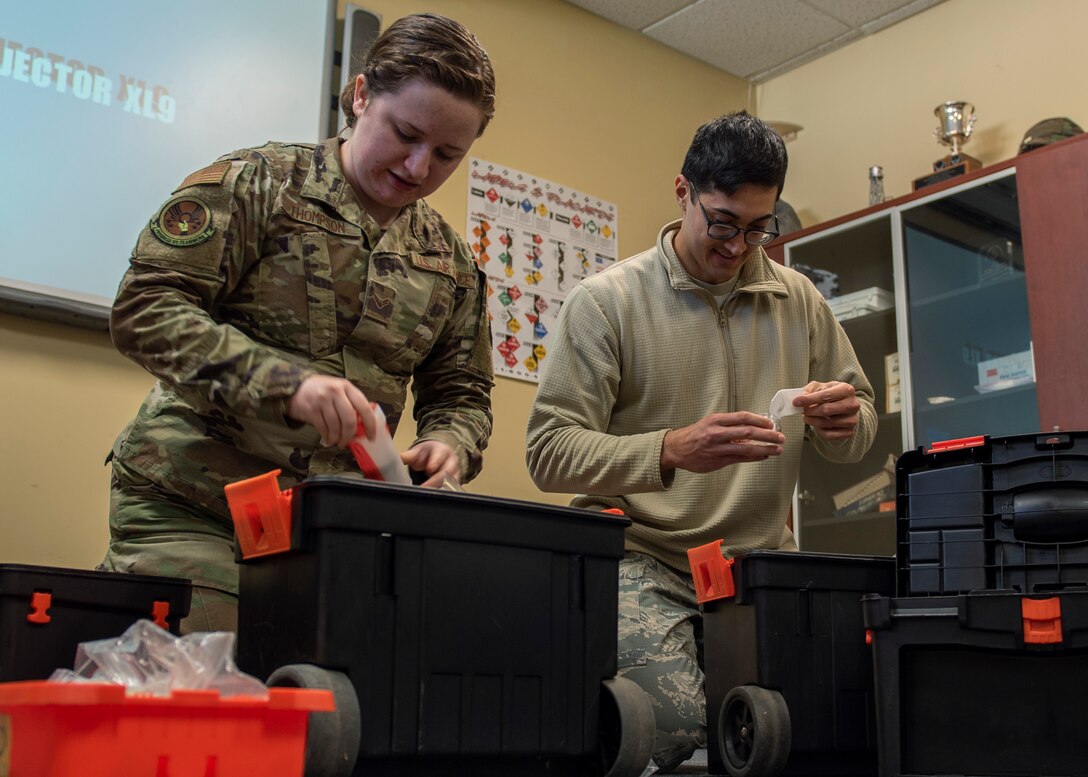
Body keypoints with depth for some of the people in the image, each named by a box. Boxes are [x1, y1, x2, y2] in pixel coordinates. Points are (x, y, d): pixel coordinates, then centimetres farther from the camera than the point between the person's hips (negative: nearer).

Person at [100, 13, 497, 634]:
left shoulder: (452, 262, 12)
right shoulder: (258, 183, -2)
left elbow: (461, 393, 18)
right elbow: (145, 309, -11)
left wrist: (449, 444, -7)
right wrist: (284, 382, -23)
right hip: (188, 508, -3)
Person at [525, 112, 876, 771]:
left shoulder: (800, 302, 11)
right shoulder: (606, 300, -2)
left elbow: (859, 436, 17)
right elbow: (549, 451, -10)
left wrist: (844, 419, -9)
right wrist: (671, 450, -27)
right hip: (645, 561, -3)